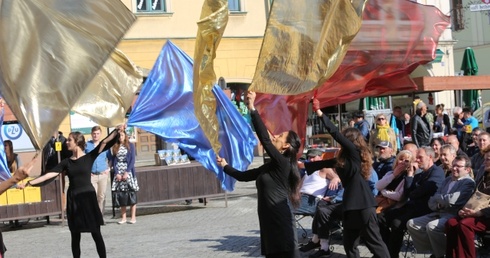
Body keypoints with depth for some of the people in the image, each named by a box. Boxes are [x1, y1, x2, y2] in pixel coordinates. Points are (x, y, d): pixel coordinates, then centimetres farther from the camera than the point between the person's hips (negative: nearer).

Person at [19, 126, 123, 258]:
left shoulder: (89, 157, -3)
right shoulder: (66, 162, 5)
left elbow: (104, 143, -14)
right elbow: (49, 174, 0)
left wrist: (116, 131, -28)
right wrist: (29, 183, -8)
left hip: (88, 198, -3)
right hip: (73, 200, 3)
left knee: (96, 234, 1)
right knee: (75, 236, 9)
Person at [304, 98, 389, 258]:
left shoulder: (356, 152, -6)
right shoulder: (345, 158, 15)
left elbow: (336, 134, -12)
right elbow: (327, 163, 24)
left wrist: (320, 114, -13)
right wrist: (305, 165, 27)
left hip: (362, 204, -9)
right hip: (352, 203, 9)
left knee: (373, 241, -6)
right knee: (349, 243, 13)